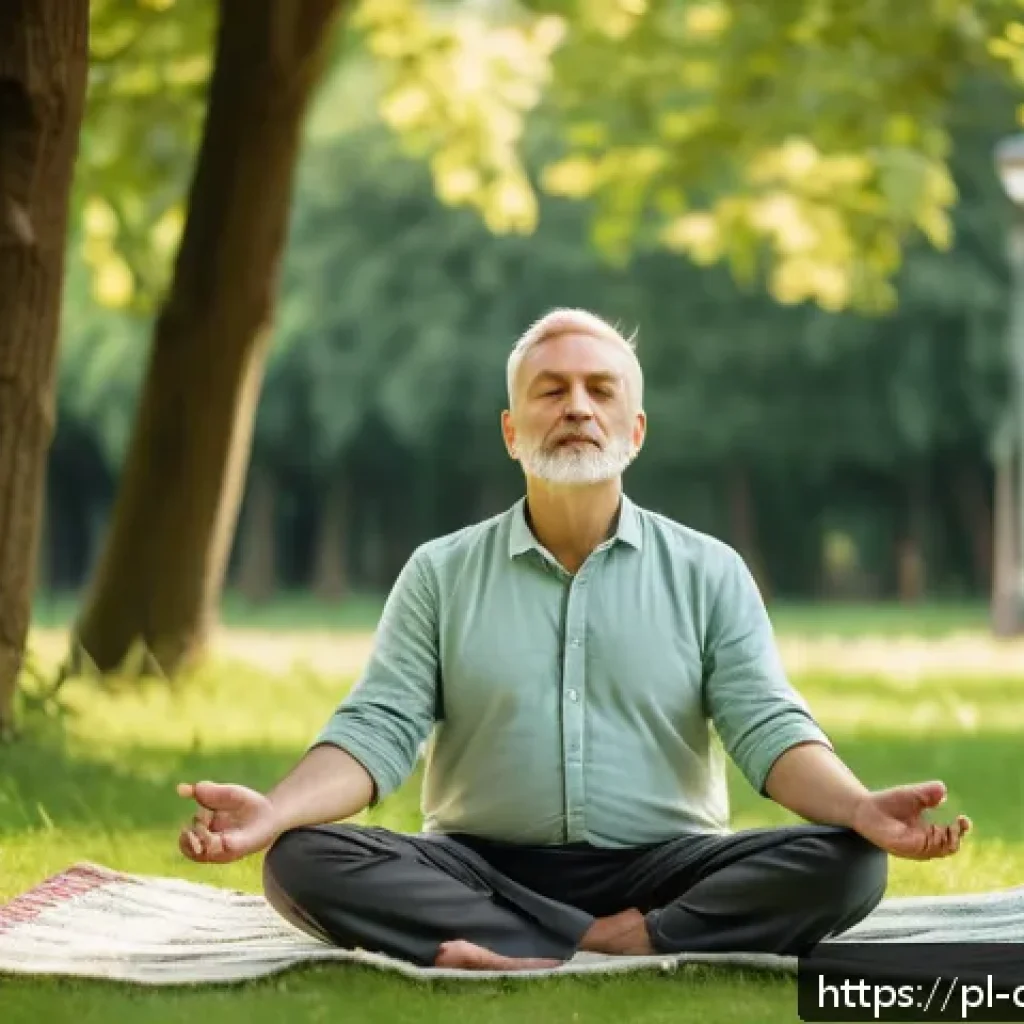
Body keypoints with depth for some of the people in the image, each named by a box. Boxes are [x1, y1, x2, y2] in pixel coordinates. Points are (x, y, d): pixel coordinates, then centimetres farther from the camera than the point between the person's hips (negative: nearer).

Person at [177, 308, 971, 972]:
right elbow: (377, 730, -1)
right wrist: (274, 810, -22)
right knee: (303, 861, -27)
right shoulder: (441, 574, 8)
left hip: (660, 873, 0)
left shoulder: (709, 573, 7)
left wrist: (862, 809, -25)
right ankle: (600, 953, -32)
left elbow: (770, 729, -3)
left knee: (846, 864, -26)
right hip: (485, 871, 0)